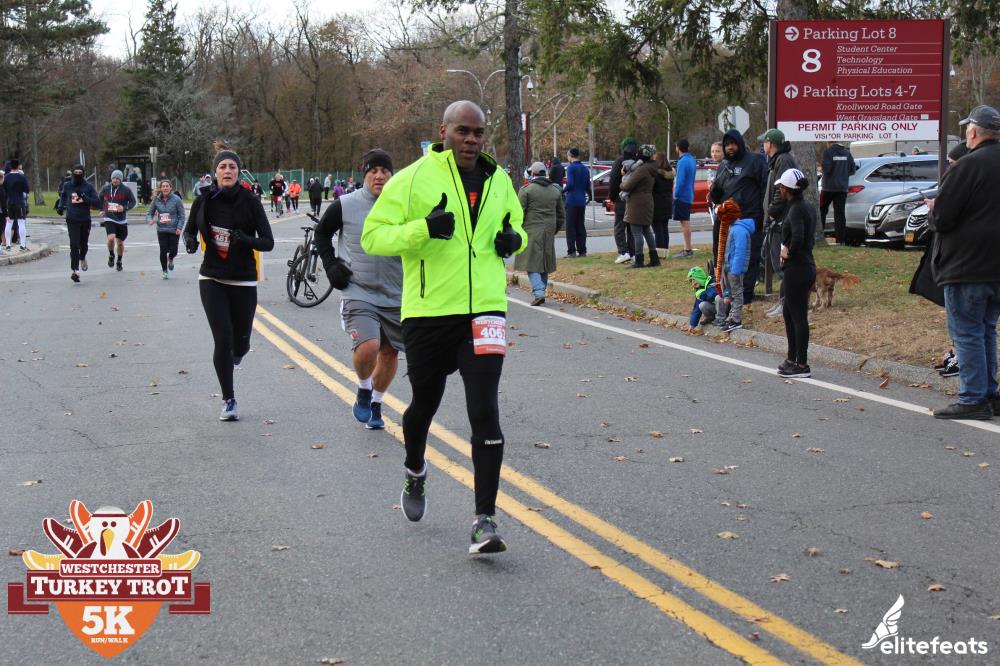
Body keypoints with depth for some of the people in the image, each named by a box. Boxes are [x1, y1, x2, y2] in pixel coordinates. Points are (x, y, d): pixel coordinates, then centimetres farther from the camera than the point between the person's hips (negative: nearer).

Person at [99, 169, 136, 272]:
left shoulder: (126, 190, -6)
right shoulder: (105, 188, -1)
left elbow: (133, 202, 0)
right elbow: (99, 200, 16)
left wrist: (124, 208, -16)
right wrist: (104, 209, 4)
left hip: (122, 220, 1)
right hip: (109, 219, -1)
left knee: (120, 243, 10)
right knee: (111, 238, -22)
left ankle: (119, 262, 32)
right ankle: (111, 256, 6)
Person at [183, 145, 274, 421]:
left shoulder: (250, 201, -9)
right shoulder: (204, 201, -3)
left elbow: (268, 242, -10)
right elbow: (189, 230, 13)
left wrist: (246, 239, -30)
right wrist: (190, 242, -10)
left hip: (243, 281, 0)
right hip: (212, 279, 1)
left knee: (240, 341, 7)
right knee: (223, 339, -9)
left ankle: (236, 354, 48)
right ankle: (229, 401, 5)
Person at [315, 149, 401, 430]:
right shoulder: (345, 206, -3)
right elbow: (322, 233, 14)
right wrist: (330, 264, 2)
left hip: (396, 296, 3)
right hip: (358, 292, -3)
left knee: (390, 352, 10)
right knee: (367, 346, -23)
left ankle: (375, 404, 32)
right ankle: (363, 391, 7)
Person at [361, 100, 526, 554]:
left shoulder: (498, 181, 10)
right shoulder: (413, 180, -4)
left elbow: (515, 225, 27)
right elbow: (372, 235, -7)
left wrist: (514, 239, 3)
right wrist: (422, 229, -22)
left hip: (484, 312, 2)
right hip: (427, 313, -1)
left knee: (485, 413, -11)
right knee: (424, 405, 17)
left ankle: (485, 520, -8)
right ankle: (415, 473, 50)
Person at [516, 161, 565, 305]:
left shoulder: (526, 190, -5)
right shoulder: (555, 190, 12)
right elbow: (561, 215, 16)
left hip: (531, 231, -5)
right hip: (549, 232, 5)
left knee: (532, 262, -5)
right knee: (545, 262, 15)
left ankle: (538, 293, -18)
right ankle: (541, 290, 20)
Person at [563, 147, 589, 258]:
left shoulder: (571, 167, -10)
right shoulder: (585, 169, 12)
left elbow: (570, 184, -19)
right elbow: (588, 186, 15)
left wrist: (563, 191, -4)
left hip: (572, 201, -7)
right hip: (582, 201, 7)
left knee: (570, 227, -4)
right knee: (581, 226, 11)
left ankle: (571, 251, -8)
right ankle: (582, 251, 10)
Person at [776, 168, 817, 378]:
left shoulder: (796, 209, -17)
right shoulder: (809, 207, 11)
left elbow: (797, 237, -32)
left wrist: (789, 253, -16)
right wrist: (791, 250, 8)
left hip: (796, 268, -10)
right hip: (807, 265, 10)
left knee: (798, 316, -3)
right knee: (788, 312, 20)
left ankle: (802, 365, 3)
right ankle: (792, 358, 28)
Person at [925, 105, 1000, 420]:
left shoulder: (967, 167, -16)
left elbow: (941, 219, -18)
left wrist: (932, 213, 5)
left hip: (967, 264, -8)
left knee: (966, 333, -2)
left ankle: (973, 399, -2)